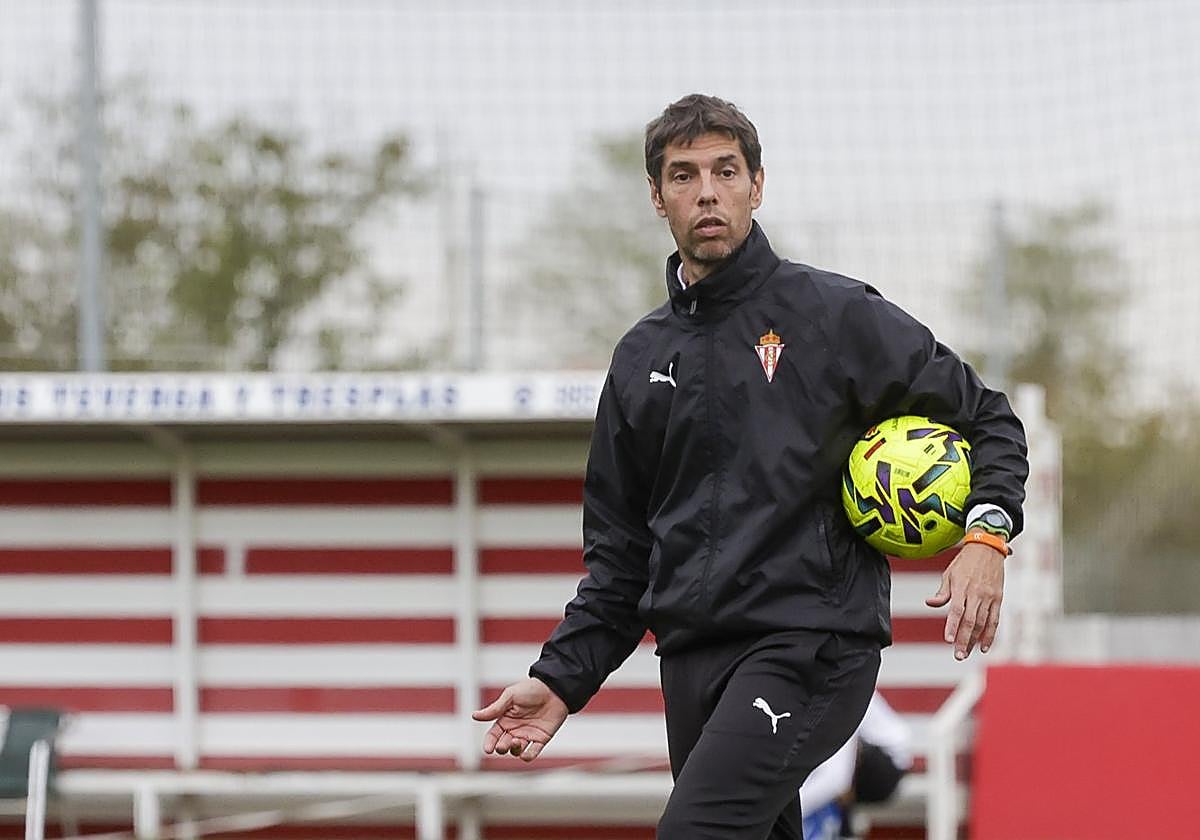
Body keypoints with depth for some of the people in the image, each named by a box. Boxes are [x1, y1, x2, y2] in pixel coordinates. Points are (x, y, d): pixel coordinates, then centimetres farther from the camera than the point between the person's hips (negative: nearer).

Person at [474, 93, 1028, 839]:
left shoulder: (836, 314, 0)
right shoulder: (643, 358, 16)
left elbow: (986, 419, 3)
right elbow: (621, 551, 20)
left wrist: (987, 535, -15)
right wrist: (561, 678, 9)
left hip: (810, 644, -6)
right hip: (692, 658, 6)